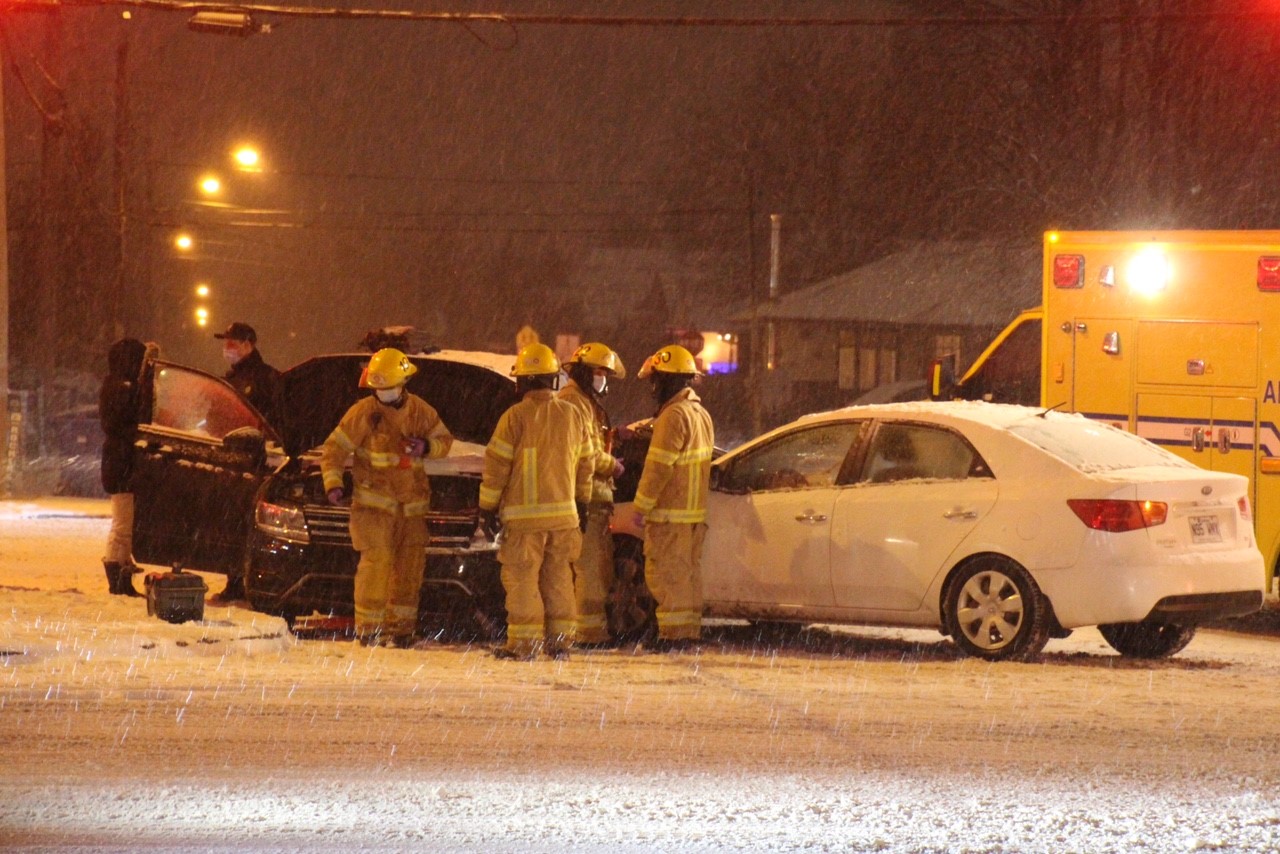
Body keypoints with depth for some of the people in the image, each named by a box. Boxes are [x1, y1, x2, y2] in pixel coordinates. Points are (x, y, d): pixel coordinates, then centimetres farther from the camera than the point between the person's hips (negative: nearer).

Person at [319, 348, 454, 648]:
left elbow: (445, 439, 17)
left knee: (410, 565, 5)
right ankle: (368, 628, -9)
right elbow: (334, 448, -2)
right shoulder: (363, 412, -4)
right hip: (373, 499, -4)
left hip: (412, 502, 4)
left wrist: (428, 447, -6)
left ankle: (399, 627, 15)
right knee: (376, 561, -12)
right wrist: (332, 483, -15)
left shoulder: (419, 411, 7)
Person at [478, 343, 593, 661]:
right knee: (558, 577, 12)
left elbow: (496, 466, -8)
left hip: (525, 515, -5)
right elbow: (584, 464, 15)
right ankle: (560, 640, 13)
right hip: (564, 513, 5)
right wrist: (582, 504, 26)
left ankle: (524, 642, -4)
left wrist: (487, 506, 0)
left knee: (522, 578, -1)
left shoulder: (515, 417, -10)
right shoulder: (572, 416, 6)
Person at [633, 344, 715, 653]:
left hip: (671, 513, -9)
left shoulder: (674, 416, -17)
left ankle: (673, 633, -7)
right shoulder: (701, 414, 14)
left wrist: (642, 506, -14)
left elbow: (658, 467, -19)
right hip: (696, 510, 9)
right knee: (689, 571, 12)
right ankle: (690, 632, 14)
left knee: (665, 572, -5)